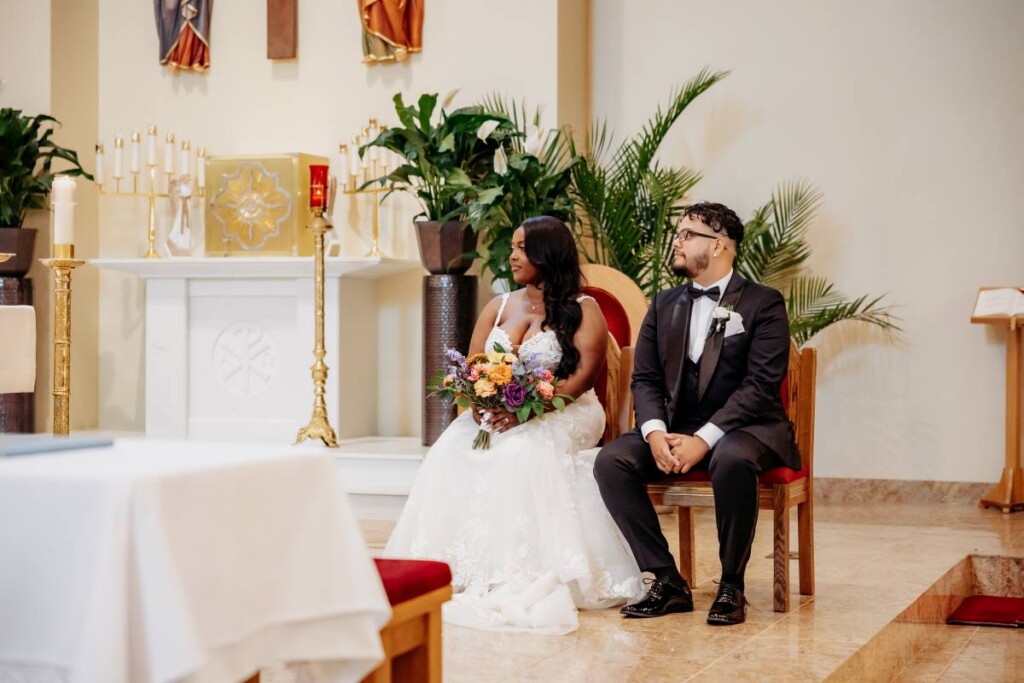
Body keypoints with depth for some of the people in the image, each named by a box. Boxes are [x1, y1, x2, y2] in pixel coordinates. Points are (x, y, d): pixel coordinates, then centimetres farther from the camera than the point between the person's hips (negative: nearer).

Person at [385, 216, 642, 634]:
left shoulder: (582, 311, 2)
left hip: (562, 413, -5)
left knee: (524, 448, -36)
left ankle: (524, 574, -35)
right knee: (452, 448, -25)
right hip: (495, 414, 5)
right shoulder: (498, 307, 18)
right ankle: (449, 567, -28)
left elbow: (583, 375, -12)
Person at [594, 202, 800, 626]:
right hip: (675, 428, 5)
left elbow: (761, 384, -13)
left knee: (732, 460, -39)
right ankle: (667, 582, -15)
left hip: (744, 429, -5)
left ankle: (731, 586, -20)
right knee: (611, 461, -21)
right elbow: (644, 378, 8)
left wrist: (703, 439, -22)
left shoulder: (763, 303, -3)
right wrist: (655, 432, -13)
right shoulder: (664, 305, 15)